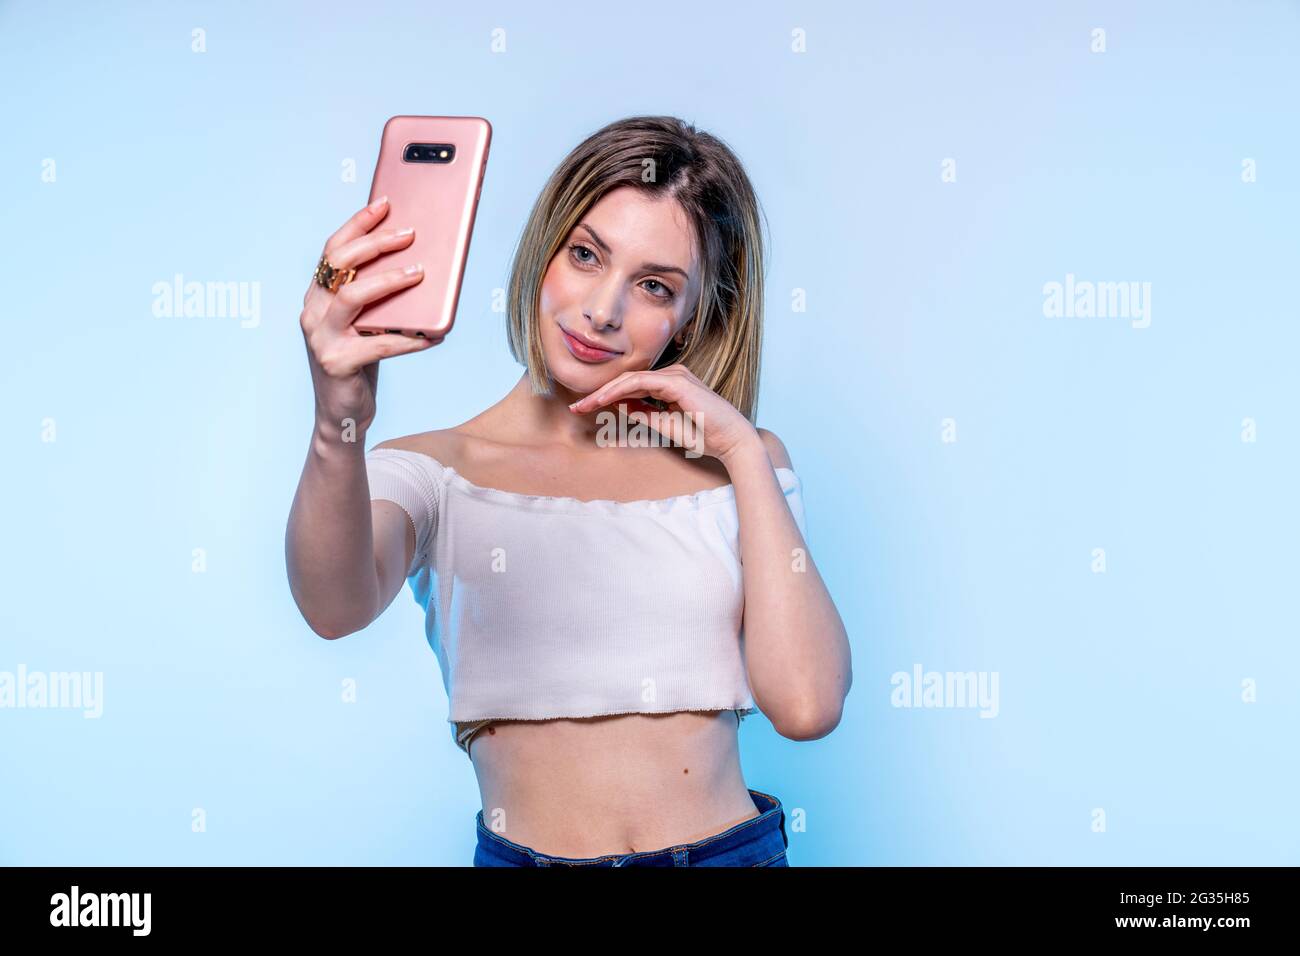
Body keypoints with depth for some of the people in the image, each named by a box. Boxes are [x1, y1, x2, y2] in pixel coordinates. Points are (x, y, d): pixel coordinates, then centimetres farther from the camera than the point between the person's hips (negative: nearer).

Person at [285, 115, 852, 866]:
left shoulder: (743, 464, 6)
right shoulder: (434, 469, 2)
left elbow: (807, 706, -5)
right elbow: (337, 607, -18)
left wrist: (743, 452, -5)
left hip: (731, 848, 1)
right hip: (523, 851, 0)